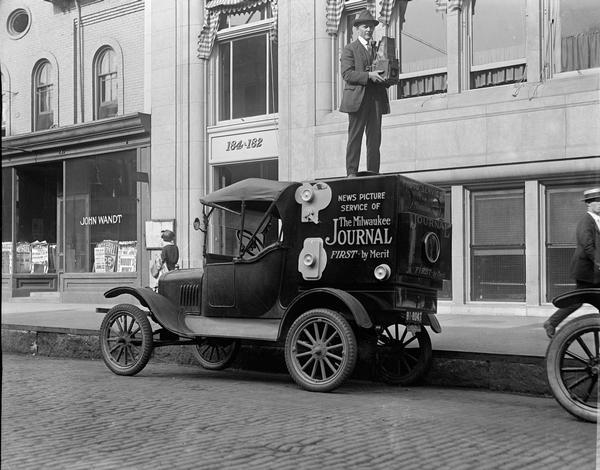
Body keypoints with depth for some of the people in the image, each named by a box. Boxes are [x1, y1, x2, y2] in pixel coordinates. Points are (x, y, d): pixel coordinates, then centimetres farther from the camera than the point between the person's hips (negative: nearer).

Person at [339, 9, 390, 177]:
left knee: (375, 138, 1)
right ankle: (351, 172, -5)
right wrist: (369, 75, -19)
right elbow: (347, 74, -8)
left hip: (376, 99, 5)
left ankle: (373, 174, 3)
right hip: (357, 99, -5)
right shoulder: (350, 49, 5)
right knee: (355, 137, -5)